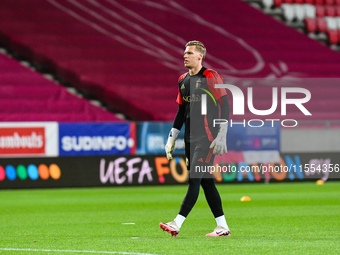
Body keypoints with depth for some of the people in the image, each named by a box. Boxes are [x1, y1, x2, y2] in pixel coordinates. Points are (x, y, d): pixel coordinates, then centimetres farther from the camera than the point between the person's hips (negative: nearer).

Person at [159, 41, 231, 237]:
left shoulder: (211, 77, -8)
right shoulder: (183, 80, 15)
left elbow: (225, 105, -10)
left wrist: (222, 135, -16)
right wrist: (172, 137, 18)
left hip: (207, 137, -8)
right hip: (190, 138, 8)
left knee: (194, 179, -12)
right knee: (206, 182, 7)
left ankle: (177, 224, -18)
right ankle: (222, 227, 12)